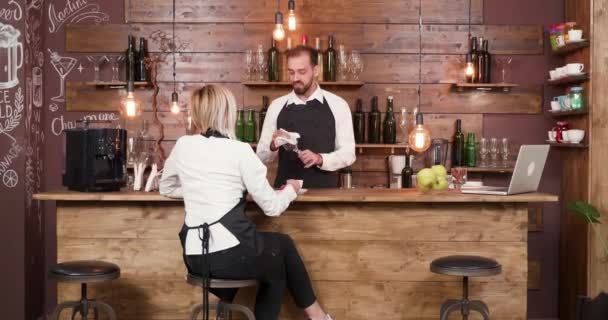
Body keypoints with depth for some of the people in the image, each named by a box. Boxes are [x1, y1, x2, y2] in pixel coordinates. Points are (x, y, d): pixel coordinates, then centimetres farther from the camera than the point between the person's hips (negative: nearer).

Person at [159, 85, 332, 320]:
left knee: (275, 259, 29)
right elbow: (272, 207, -3)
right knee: (283, 245, 27)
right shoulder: (239, 151, -8)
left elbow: (166, 188, 23)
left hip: (194, 258, 5)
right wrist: (291, 190, 17)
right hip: (229, 253, -5)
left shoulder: (182, 146, 6)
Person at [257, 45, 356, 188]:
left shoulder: (337, 105, 0)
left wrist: (320, 159, -17)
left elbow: (348, 153, 0)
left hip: (324, 190, -1)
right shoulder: (276, 106, 5)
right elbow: (261, 155, 6)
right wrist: (273, 146, -14)